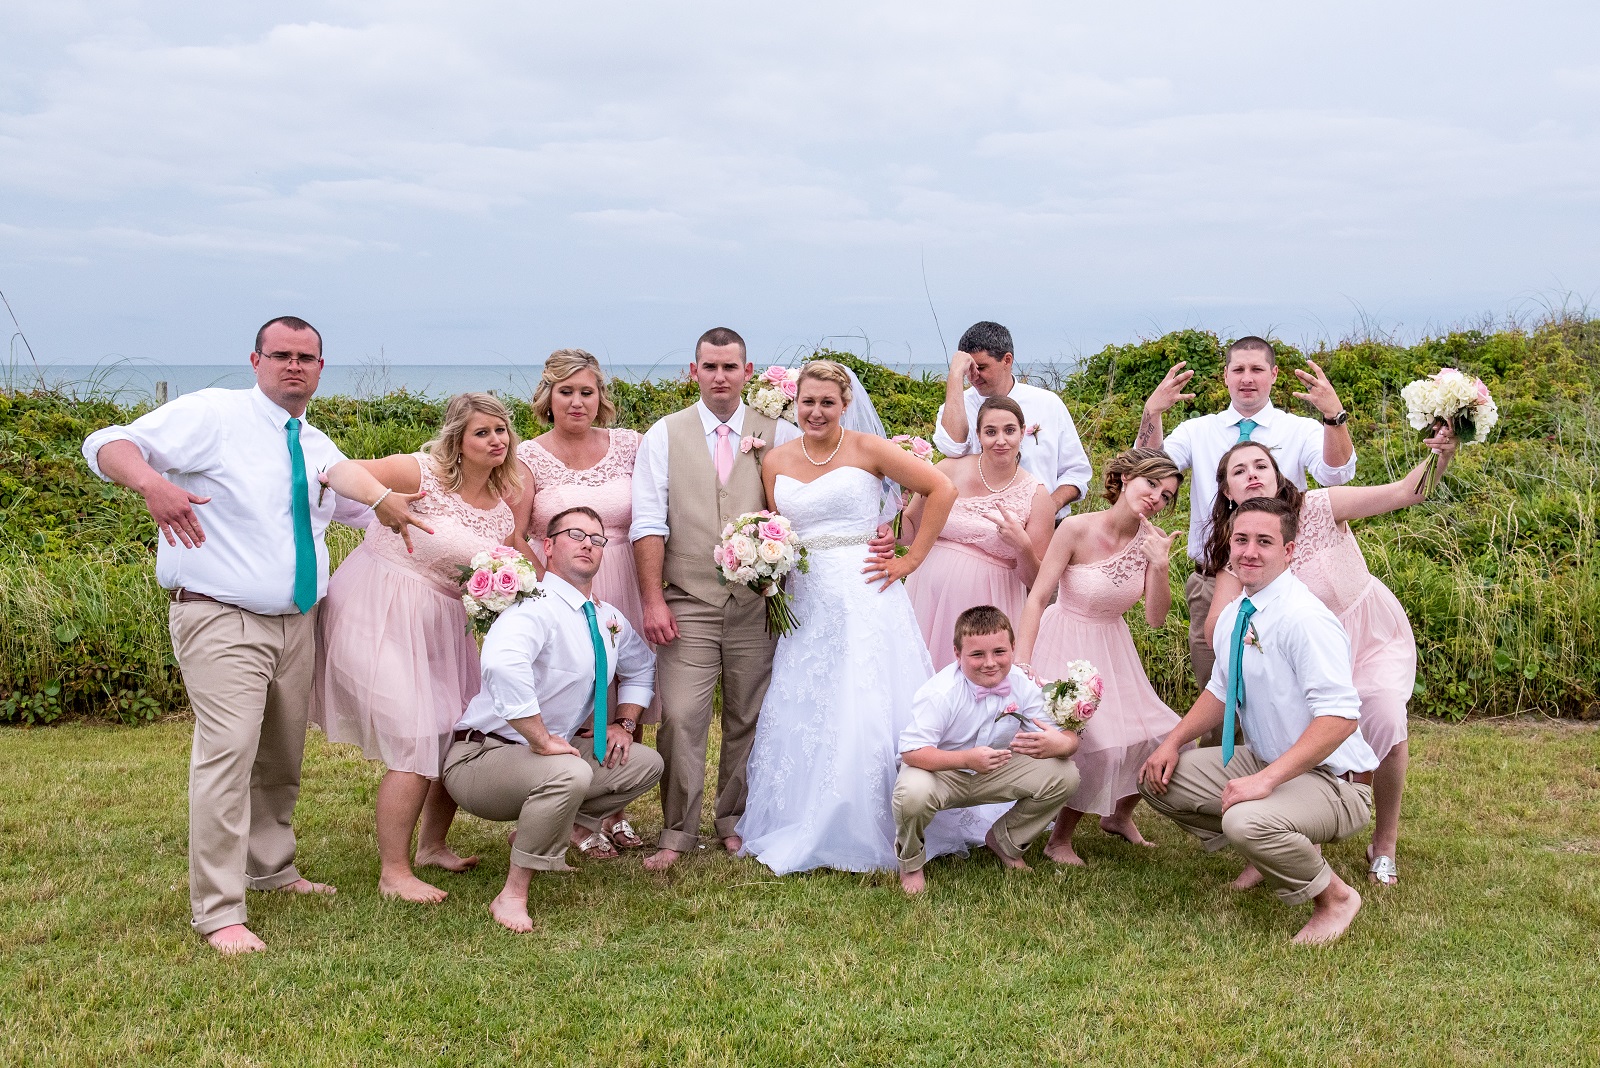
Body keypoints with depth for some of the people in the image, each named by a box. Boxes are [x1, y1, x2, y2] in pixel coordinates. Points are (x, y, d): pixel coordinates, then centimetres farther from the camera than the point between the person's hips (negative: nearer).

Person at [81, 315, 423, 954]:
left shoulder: (317, 447, 14)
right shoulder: (212, 416, -7)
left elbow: (361, 500, 32)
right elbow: (107, 445, -14)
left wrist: (392, 507, 11)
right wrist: (153, 482, -34)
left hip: (298, 622, 7)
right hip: (222, 621, -7)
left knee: (283, 756, 17)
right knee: (228, 752, -16)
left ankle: (272, 869, 37)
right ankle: (218, 912, -9)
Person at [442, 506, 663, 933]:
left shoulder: (608, 619, 7)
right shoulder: (536, 607, -21)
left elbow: (641, 666, 28)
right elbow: (502, 663, -43)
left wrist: (623, 723, 11)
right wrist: (544, 741, -36)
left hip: (554, 753, 9)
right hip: (482, 758, -9)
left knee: (646, 763, 4)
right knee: (569, 773, -37)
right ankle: (512, 896, -22)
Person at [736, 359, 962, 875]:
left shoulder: (868, 449, -4)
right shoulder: (776, 461, 9)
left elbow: (942, 489, -5)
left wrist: (911, 559, -6)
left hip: (864, 596, -4)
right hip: (804, 600, 5)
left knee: (863, 714, -6)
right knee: (798, 715, 5)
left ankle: (861, 834, 8)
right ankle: (799, 832, 19)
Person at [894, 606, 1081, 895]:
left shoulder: (1023, 686, -14)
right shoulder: (940, 692, -28)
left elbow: (1067, 738, -12)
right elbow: (911, 751, -32)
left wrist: (1060, 744, -39)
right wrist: (967, 759, -45)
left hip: (996, 773, 5)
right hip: (941, 772, -5)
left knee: (1064, 775, -14)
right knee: (913, 793, -40)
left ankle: (1005, 841, 13)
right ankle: (910, 862, -2)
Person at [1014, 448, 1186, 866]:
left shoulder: (1152, 539, -6)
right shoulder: (1078, 529, -21)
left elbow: (1155, 618, -5)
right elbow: (1037, 598, -19)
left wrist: (1160, 566, -21)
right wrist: (1021, 664, -26)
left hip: (1113, 650, 6)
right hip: (1066, 646, -6)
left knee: (1166, 736, 4)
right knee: (1094, 744, -19)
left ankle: (1118, 814, 31)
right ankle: (1059, 840, 4)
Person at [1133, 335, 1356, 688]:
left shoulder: (1302, 431, 1)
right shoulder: (1197, 430, 6)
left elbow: (1336, 474, -18)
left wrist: (1335, 414, -35)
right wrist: (1152, 412, -24)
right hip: (1211, 585, 2)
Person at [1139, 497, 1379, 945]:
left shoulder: (1304, 618, -24)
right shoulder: (1233, 616, 3)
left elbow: (1340, 718, -31)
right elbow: (1220, 692, 18)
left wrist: (1266, 780, -35)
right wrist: (1173, 742, 2)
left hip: (1330, 783, -9)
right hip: (1261, 760, 9)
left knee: (1246, 820, -36)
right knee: (1158, 778, 3)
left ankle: (1334, 898, -6)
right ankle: (1272, 851, 15)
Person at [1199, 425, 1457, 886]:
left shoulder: (1319, 507, -19)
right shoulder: (1235, 554, -12)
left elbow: (1405, 492, -25)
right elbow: (1216, 629, -23)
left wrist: (1440, 457, -43)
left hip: (1376, 636, -2)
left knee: (1385, 724, -23)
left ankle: (1385, 842, 1)